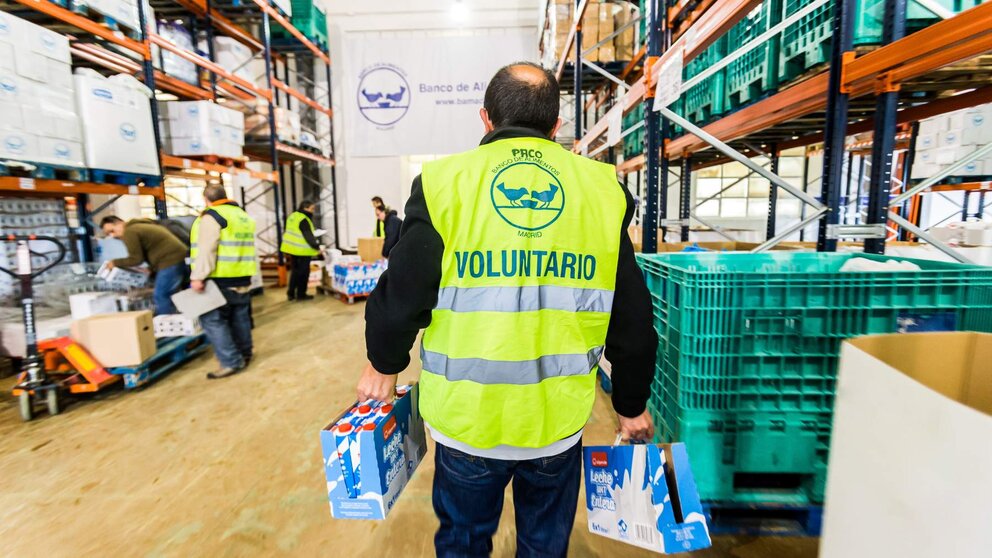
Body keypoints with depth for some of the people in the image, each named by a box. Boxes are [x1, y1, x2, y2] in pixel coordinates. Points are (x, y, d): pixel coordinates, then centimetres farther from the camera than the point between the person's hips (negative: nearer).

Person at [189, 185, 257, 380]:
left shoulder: (211, 216, -10)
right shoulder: (243, 215, 16)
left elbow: (206, 249, -19)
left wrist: (198, 276, -19)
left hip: (220, 279, -8)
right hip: (242, 277, 8)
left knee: (212, 319, -3)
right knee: (240, 317, 16)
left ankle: (231, 362, -5)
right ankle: (244, 353, 26)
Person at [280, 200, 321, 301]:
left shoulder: (292, 216, 11)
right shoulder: (303, 220, -19)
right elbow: (309, 236, -21)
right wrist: (317, 247, -16)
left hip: (292, 248, 9)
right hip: (302, 250, -9)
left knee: (294, 271, 17)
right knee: (303, 272, 3)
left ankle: (291, 293, 21)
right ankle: (301, 294, 10)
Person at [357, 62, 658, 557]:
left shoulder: (444, 182, -10)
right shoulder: (602, 190, -3)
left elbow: (402, 296, -9)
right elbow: (632, 318, 0)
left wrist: (385, 364, 12)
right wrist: (631, 404, 15)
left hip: (466, 416, -1)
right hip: (559, 420, 2)